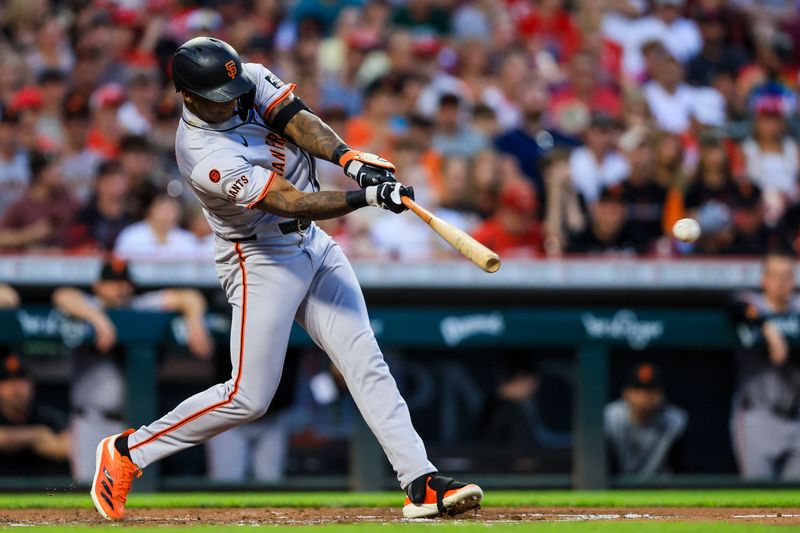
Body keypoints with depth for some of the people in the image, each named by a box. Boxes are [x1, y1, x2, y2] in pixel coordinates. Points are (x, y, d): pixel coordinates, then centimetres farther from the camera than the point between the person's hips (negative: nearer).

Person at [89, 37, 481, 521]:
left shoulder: (252, 80, -5)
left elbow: (297, 121, -15)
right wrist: (369, 196, -38)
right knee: (249, 398, -6)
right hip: (262, 262, -7)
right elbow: (293, 203, -31)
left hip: (314, 245, 7)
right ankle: (127, 452, 9)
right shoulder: (206, 155, -27)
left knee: (366, 361, -3)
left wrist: (351, 160, -33)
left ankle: (422, 484, -8)